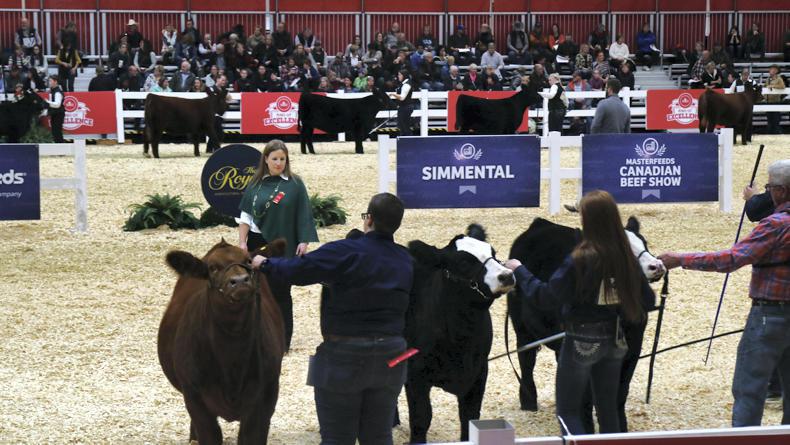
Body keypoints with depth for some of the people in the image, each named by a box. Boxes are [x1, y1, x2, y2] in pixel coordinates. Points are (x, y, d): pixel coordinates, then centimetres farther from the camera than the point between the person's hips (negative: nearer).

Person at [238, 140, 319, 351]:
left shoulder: (294, 184, -2)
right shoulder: (256, 184, 6)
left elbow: (303, 215, -2)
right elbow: (245, 215, 5)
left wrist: (304, 241, -9)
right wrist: (242, 242, -2)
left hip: (284, 246, -3)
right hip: (257, 245, 3)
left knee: (280, 293, 0)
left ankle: (282, 340, 7)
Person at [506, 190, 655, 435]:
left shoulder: (580, 259, -21)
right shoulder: (626, 258, -5)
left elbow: (547, 296, -16)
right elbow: (648, 300, 0)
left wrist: (520, 271, -4)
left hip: (581, 342, -5)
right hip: (615, 341, 5)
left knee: (568, 410, 8)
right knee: (608, 408, 16)